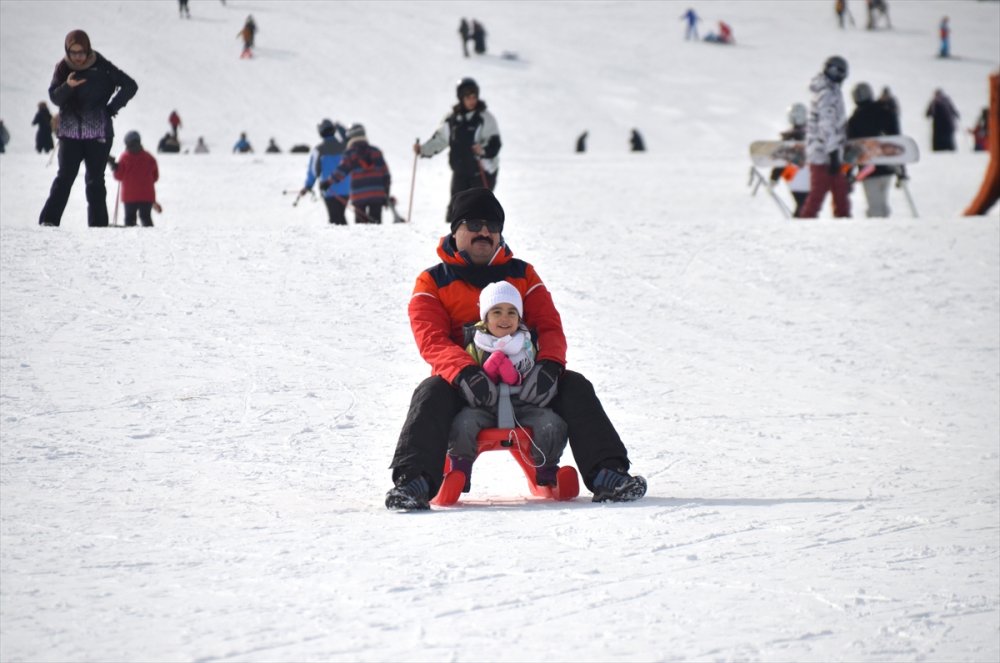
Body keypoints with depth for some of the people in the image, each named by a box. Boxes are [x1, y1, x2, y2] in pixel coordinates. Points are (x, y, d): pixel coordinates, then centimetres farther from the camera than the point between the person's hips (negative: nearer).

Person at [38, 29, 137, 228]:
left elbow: (130, 86, 0)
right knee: (64, 177, -7)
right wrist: (67, 86, -24)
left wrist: (112, 108, -3)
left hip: (98, 133, -1)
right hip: (70, 132, 1)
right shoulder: (63, 68, 3)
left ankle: (98, 224, 3)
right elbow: (54, 97, -5)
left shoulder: (102, 68, -4)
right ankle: (49, 220, -10)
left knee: (95, 180, 0)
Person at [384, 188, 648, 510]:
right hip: (464, 385, -2)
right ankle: (414, 481, -45)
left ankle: (607, 474, -27)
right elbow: (432, 340, -9)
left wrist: (548, 366, -19)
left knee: (575, 387, -21)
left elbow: (550, 327, 5)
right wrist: (464, 373, -30)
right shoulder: (433, 282, 7)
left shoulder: (522, 274, 16)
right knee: (431, 395, -34)